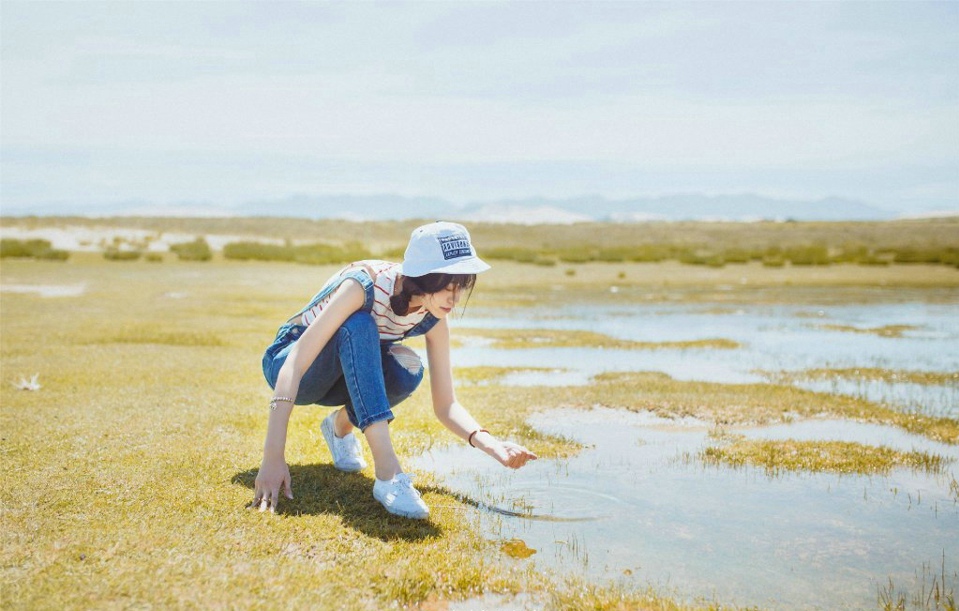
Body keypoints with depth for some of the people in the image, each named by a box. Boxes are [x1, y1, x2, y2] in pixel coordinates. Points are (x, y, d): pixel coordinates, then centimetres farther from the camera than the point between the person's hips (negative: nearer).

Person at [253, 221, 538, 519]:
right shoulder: (364, 284, -32)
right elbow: (295, 366, -38)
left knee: (406, 370, -29)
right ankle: (387, 473, -42)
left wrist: (489, 443, -30)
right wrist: (272, 458, -45)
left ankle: (341, 423, 2)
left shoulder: (433, 318, -15)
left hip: (343, 375, 5)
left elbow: (445, 406, -11)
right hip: (287, 361, -5)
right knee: (359, 325, -36)